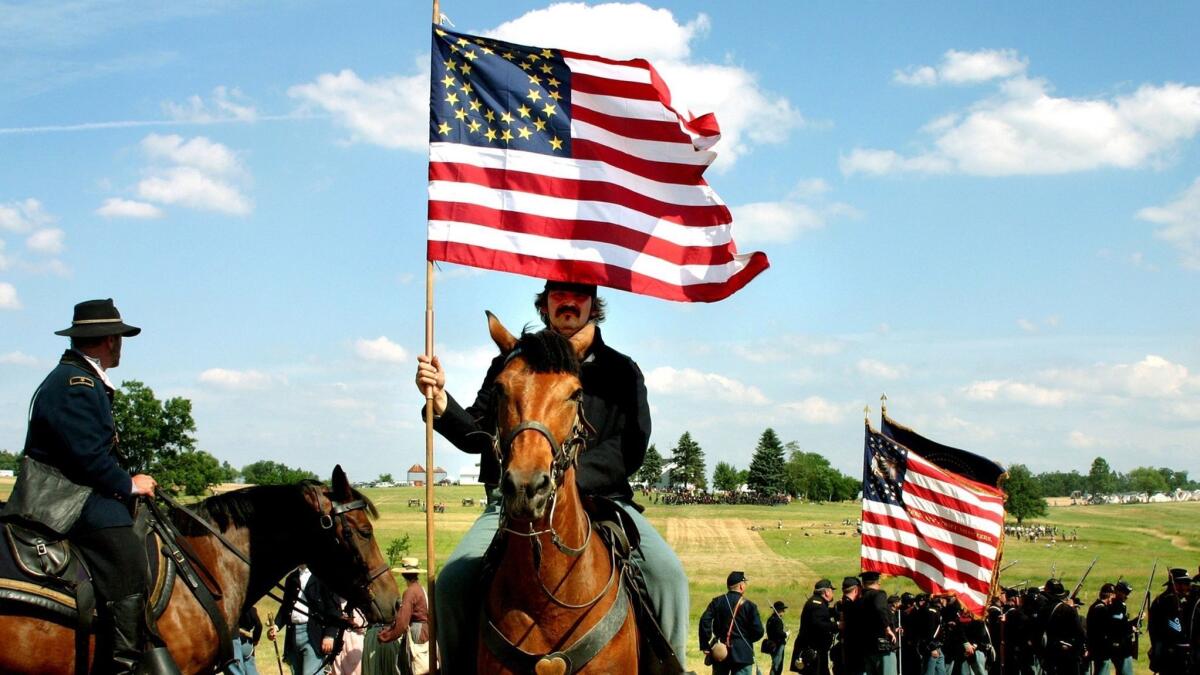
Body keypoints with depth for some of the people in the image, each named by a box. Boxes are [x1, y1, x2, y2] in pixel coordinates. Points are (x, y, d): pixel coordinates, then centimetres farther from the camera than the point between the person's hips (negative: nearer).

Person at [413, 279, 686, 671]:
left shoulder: (621, 371, 12)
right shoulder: (511, 364, 16)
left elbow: (630, 448, -1)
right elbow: (477, 435, 14)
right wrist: (440, 400, -7)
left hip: (599, 499, -1)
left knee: (667, 571, -26)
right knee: (453, 580, -22)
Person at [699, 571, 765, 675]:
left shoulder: (717, 602, 2)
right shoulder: (749, 606, -5)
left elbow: (705, 621, -11)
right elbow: (759, 631, -8)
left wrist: (705, 645, -7)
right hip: (742, 653, -3)